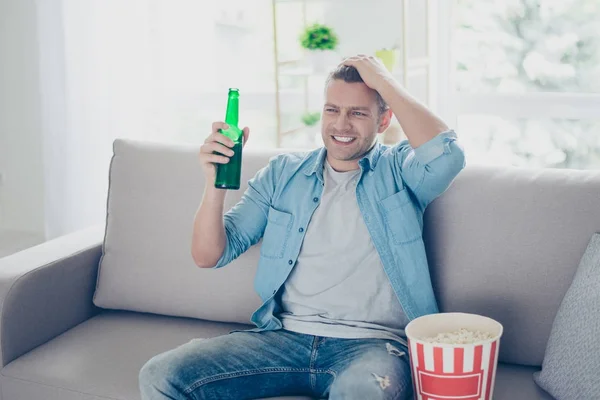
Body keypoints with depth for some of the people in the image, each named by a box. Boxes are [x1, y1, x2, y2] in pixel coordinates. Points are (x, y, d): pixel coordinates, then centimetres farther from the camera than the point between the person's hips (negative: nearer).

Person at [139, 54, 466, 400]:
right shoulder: (283, 173, 14)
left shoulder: (399, 170, 7)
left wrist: (384, 82, -8)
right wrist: (215, 183, -9)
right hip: (285, 336, 4)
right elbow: (209, 256, 10)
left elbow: (447, 154, -19)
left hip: (372, 342, -3)